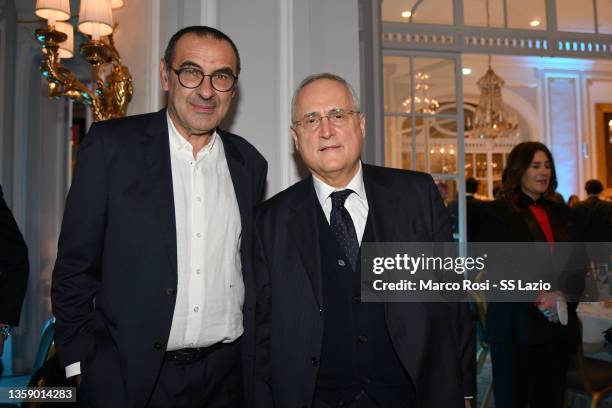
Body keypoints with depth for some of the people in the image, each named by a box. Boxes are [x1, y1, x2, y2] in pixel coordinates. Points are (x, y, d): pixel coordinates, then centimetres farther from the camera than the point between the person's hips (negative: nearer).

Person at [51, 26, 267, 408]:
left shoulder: (249, 163, 4)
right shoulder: (111, 144, -7)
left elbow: (252, 270, 10)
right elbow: (76, 265, -5)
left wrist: (255, 358, 9)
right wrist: (81, 362, -6)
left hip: (227, 374, 3)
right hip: (130, 373, -2)